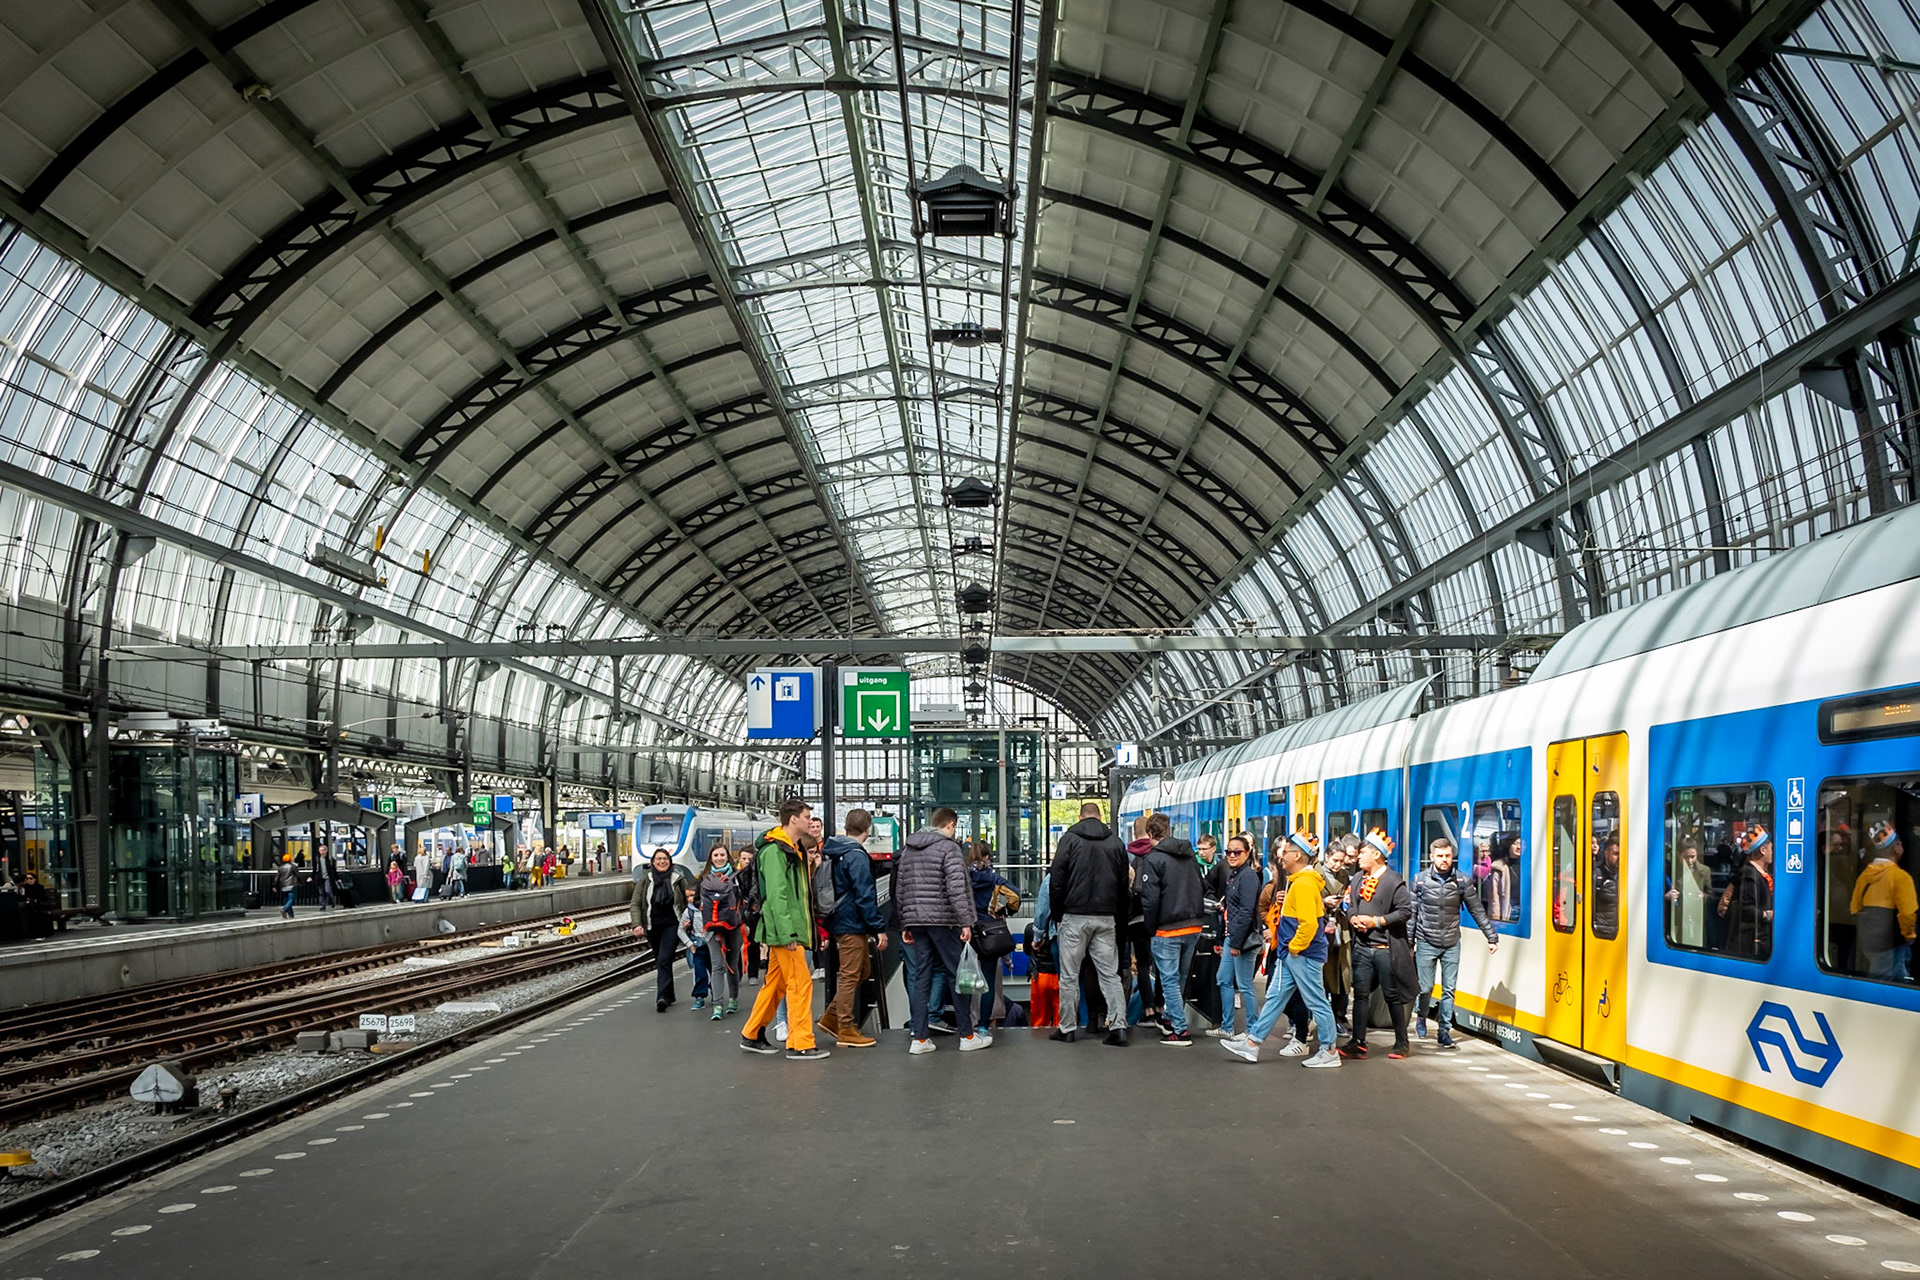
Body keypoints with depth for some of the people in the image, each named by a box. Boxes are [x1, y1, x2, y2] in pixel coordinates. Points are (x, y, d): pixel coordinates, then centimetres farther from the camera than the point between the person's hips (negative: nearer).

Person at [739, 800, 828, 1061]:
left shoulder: (792, 850, 19)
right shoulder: (775, 851, -14)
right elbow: (776, 894, -21)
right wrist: (787, 933, -25)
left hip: (791, 931, 10)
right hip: (784, 931, -10)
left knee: (775, 983, 14)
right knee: (800, 983, -8)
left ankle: (752, 1036, 22)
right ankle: (800, 1044, -5)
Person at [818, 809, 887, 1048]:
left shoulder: (833, 853, 12)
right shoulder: (856, 856, -17)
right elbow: (865, 896, -21)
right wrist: (879, 927, -18)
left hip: (839, 921, 9)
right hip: (852, 923, -9)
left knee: (862, 969, 18)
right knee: (850, 976, -1)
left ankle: (832, 1017, 18)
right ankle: (846, 1030, 5)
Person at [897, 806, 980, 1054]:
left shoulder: (908, 850, 15)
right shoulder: (947, 847, -7)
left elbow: (899, 891, 17)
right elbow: (956, 888, -16)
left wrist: (905, 925, 21)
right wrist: (966, 922, -15)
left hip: (916, 921, 7)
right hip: (943, 921, -7)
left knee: (921, 978, 8)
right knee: (958, 975, 2)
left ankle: (920, 1038, 6)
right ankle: (967, 1036, 7)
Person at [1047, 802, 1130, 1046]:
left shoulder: (1070, 838, -1)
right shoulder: (1116, 842, 9)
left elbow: (1057, 879, -5)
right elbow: (1124, 885, 11)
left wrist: (1056, 913, 3)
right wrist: (1120, 920, 15)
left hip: (1074, 916, -3)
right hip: (1106, 918, 3)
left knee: (1069, 975, 5)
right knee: (1110, 974, 5)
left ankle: (1067, 1027, 9)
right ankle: (1118, 1025, -4)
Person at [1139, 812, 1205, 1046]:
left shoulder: (1154, 858, -12)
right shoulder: (1190, 855, 10)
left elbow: (1150, 899, -14)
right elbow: (1202, 889, 15)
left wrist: (1150, 929, -4)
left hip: (1167, 930, -7)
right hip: (1193, 927, 7)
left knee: (1170, 981, -1)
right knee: (1181, 978, 19)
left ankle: (1180, 1031, -3)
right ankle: (1173, 1019, 31)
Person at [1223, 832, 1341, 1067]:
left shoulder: (1304, 883, -18)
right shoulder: (1299, 881, 15)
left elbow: (1308, 923, -26)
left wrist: (1295, 947, -16)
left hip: (1303, 954, -11)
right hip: (1292, 955, 11)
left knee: (1316, 1002, -2)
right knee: (1275, 997, 11)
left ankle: (1329, 1052, 6)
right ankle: (1252, 1044, 14)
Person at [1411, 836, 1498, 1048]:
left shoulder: (1462, 881, -2)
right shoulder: (1420, 880, -4)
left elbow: (1477, 911, 5)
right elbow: (1411, 913, 0)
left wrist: (1492, 937, 5)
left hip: (1452, 943, 1)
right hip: (1426, 943, -1)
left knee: (1449, 990, 2)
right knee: (1425, 988, 3)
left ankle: (1445, 1031, 11)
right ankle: (1420, 1018, 31)